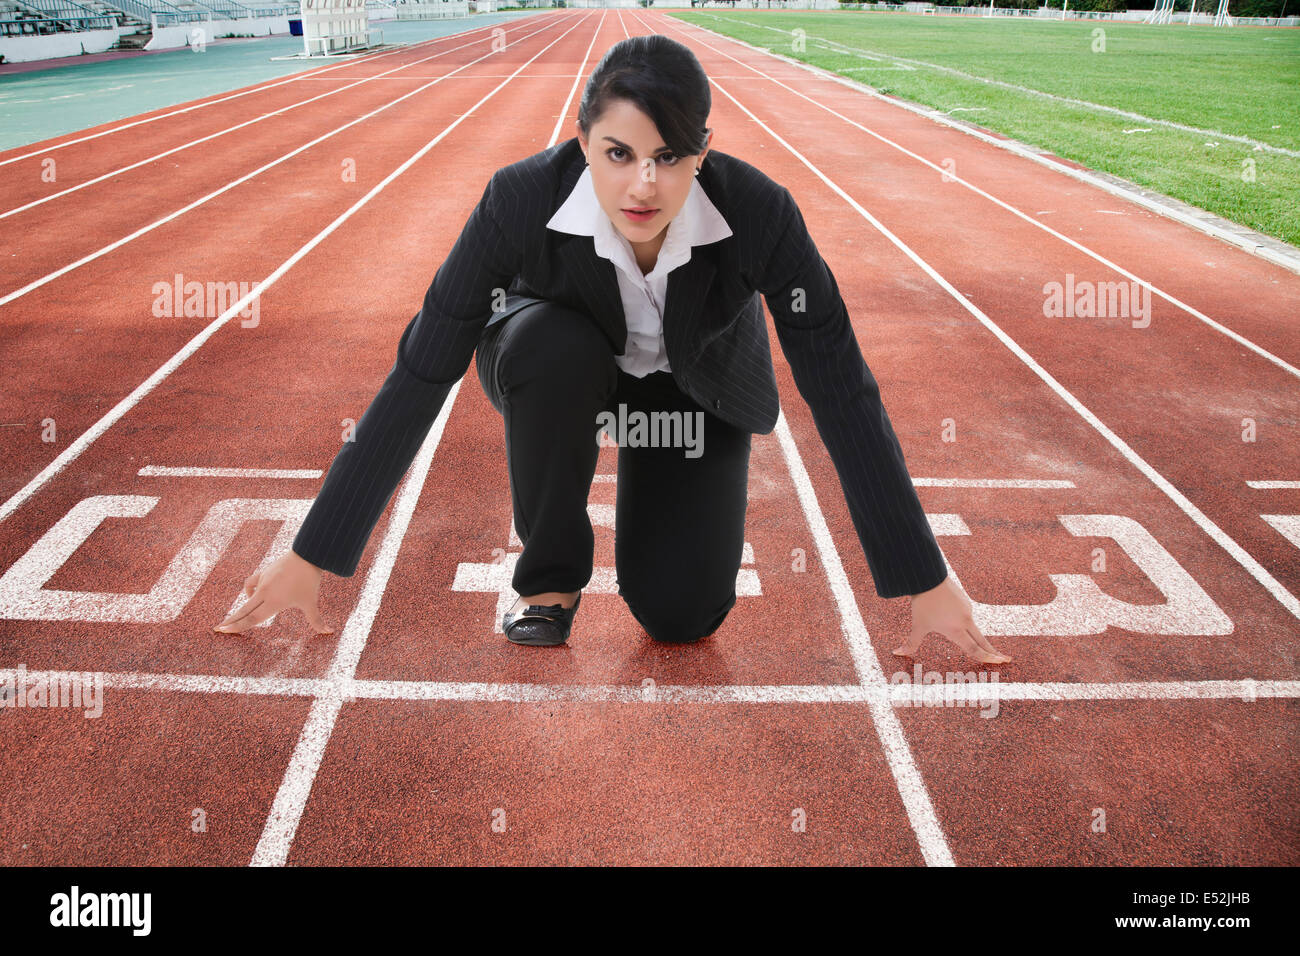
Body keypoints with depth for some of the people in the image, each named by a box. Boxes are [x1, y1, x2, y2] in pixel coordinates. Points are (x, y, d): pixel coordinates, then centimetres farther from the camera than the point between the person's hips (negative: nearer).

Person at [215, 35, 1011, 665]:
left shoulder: (759, 213, -34)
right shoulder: (522, 200, -34)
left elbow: (843, 392, -28)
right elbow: (421, 375, -30)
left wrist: (924, 582, -27)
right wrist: (313, 557, -28)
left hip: (696, 389, 0)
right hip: (562, 367, 1)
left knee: (682, 615, -15)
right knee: (551, 346, -37)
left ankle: (665, 507, 21)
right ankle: (549, 578, -12)